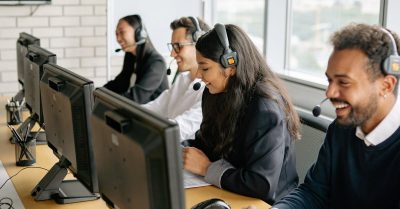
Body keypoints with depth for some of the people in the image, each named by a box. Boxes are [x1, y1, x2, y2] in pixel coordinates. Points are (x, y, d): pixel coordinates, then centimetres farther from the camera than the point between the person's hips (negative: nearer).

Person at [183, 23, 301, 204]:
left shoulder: (265, 109, -22)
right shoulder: (218, 94, 1)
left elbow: (262, 185, -27)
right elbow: (204, 143, 12)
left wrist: (207, 168, -18)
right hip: (225, 194, 7)